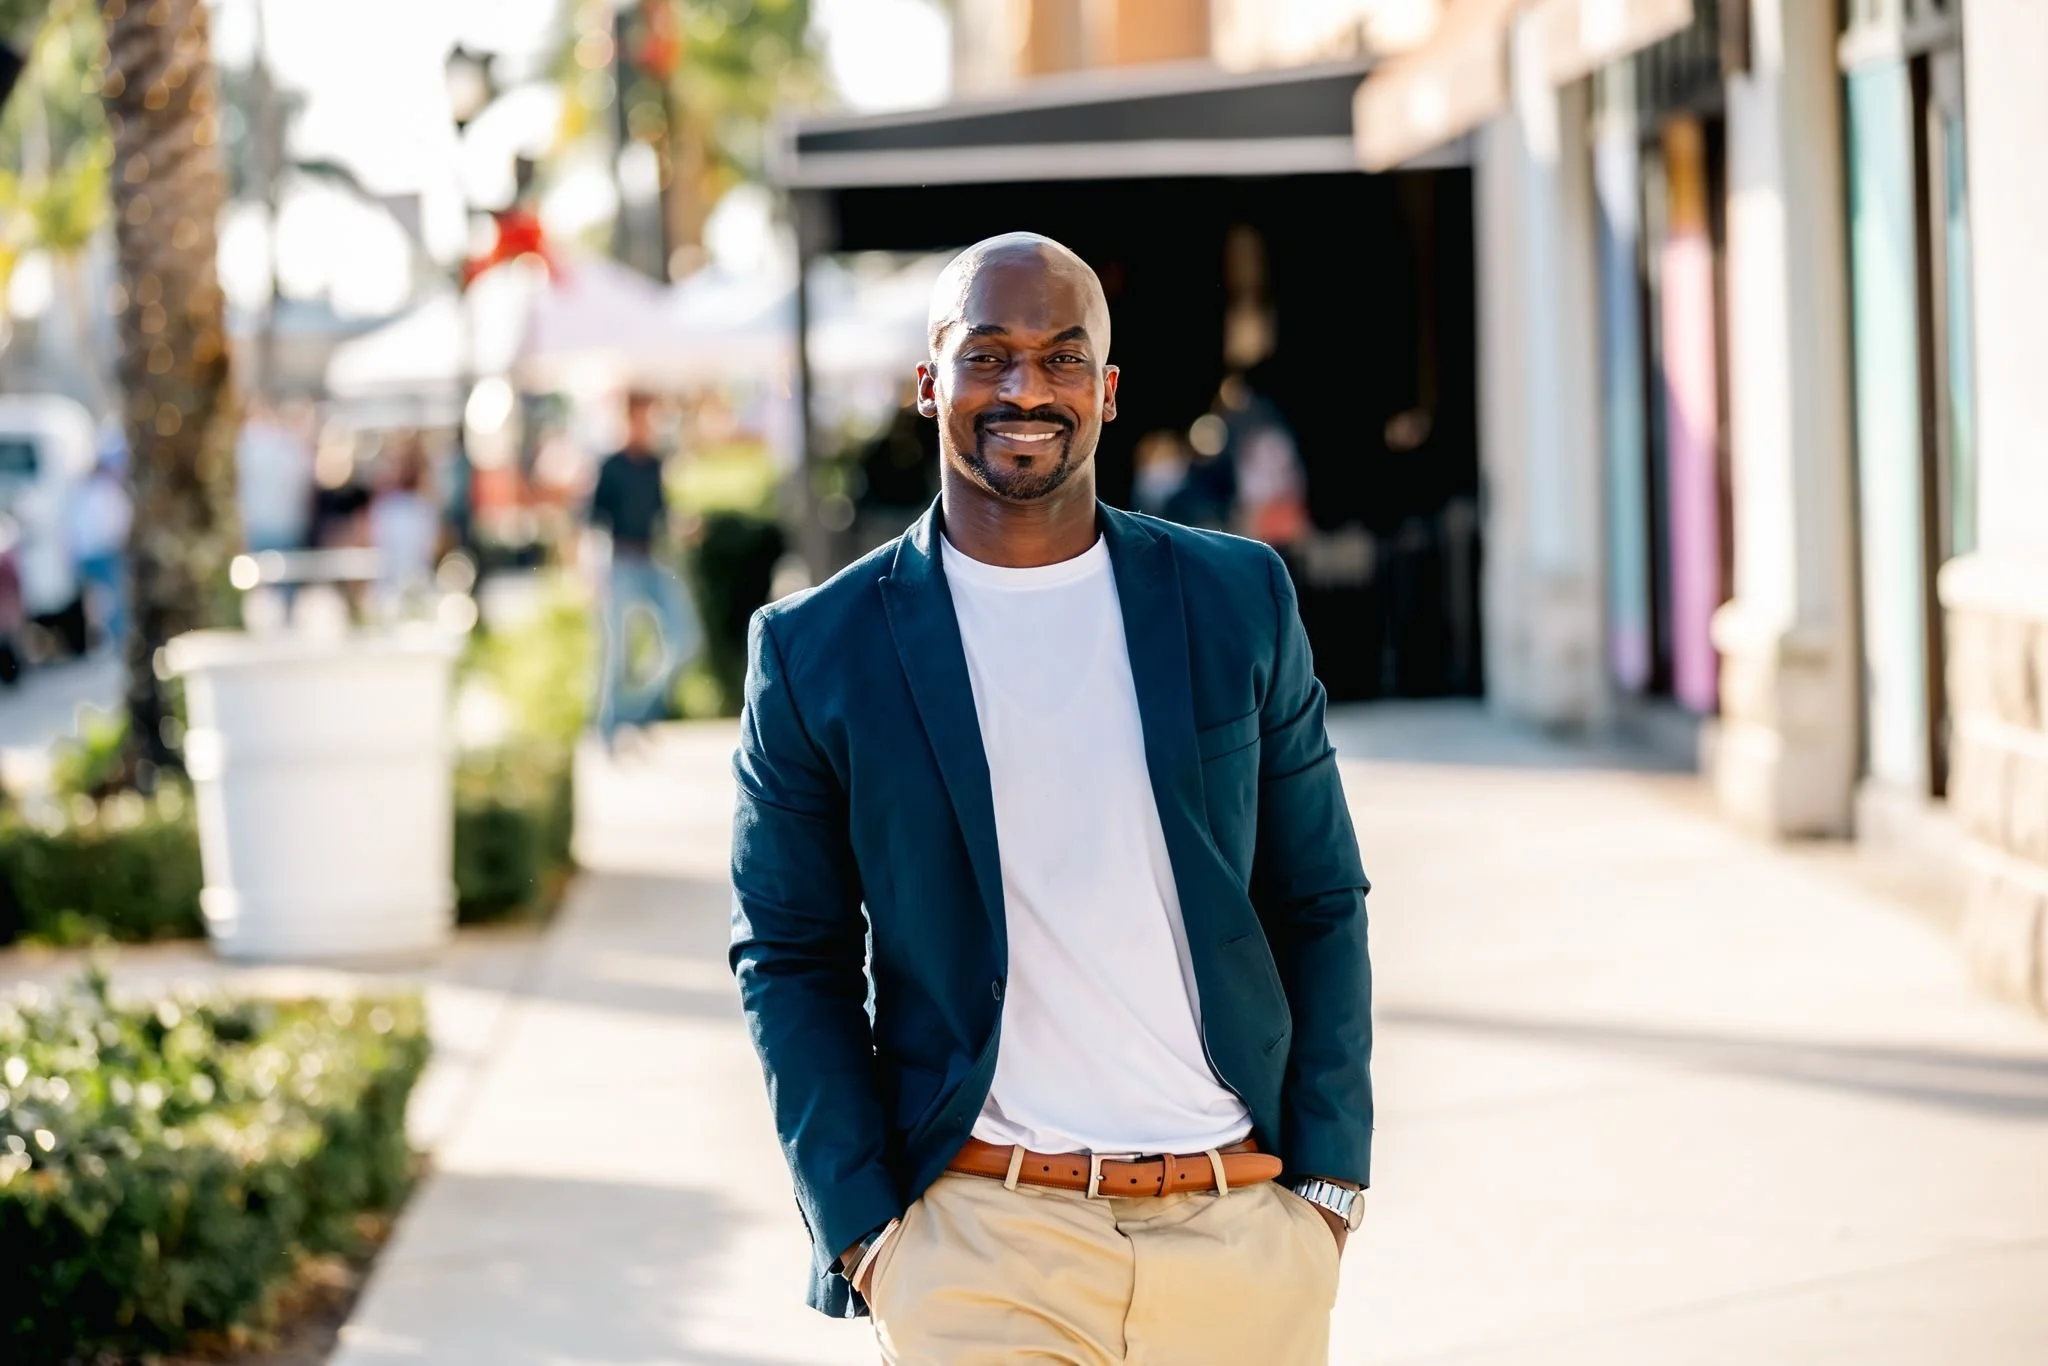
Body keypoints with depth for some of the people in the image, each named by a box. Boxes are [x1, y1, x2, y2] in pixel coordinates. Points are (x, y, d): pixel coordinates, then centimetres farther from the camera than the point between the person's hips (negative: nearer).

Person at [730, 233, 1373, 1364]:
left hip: (1243, 1227, 2)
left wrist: (1329, 1176, 2)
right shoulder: (816, 651, 2)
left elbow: (1321, 908, 10)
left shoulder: (1239, 602, 7)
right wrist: (862, 1231, -4)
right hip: (980, 1237, -2)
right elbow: (788, 962, 5)